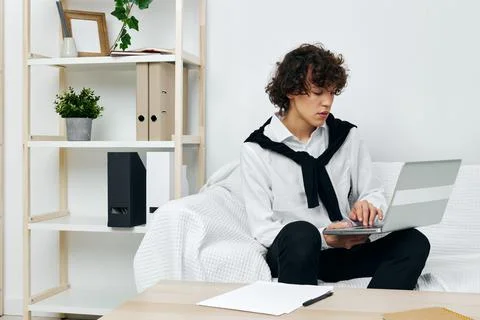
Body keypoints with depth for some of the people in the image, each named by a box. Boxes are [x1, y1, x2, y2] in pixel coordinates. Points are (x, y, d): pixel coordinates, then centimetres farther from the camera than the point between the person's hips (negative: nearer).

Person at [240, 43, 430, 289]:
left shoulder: (346, 136, 7)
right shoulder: (256, 150, -4)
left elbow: (374, 193, 15)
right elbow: (263, 229, -8)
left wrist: (368, 204, -11)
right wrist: (324, 237, -23)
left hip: (344, 250, 4)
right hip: (291, 251, -4)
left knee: (414, 242, -22)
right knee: (301, 233, -38)